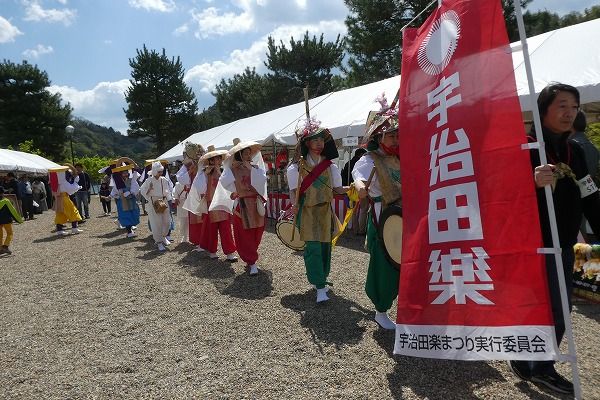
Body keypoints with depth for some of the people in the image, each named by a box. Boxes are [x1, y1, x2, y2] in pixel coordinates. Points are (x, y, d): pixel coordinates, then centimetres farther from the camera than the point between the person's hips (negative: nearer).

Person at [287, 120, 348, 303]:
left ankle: (322, 279, 30)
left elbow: (337, 189, 5)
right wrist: (294, 205, -20)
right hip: (307, 211, -3)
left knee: (325, 246, 10)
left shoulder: (330, 166, 5)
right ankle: (320, 287, -4)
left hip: (325, 210, 3)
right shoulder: (297, 166, -3)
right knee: (313, 247, -9)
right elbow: (294, 191, -1)